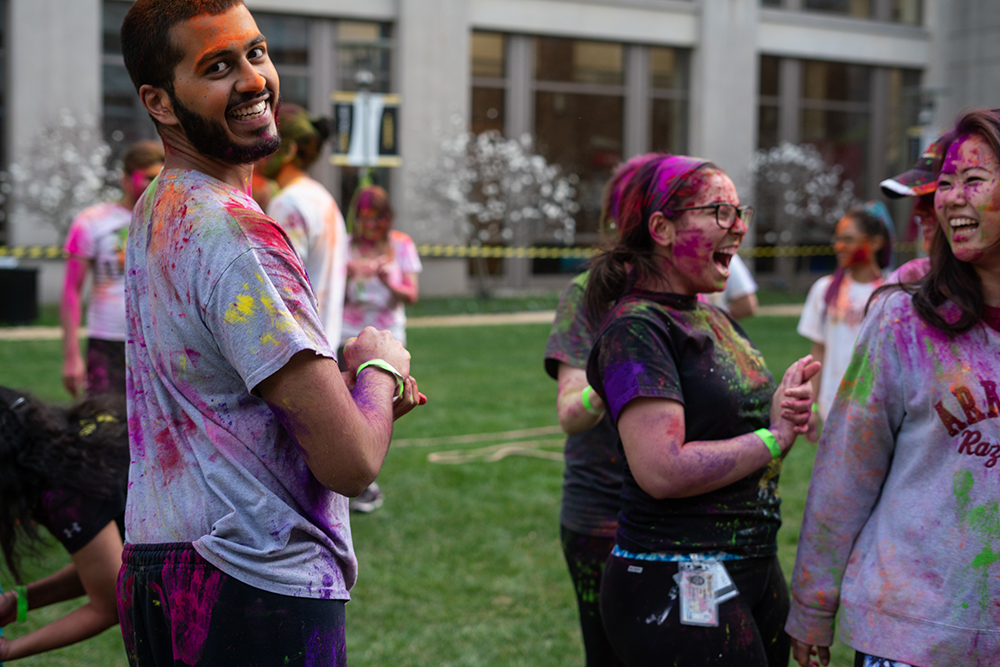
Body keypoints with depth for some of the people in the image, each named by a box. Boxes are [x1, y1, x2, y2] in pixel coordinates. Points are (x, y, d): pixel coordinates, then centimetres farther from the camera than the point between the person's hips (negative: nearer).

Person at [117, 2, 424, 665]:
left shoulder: (153, 210, 11)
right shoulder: (236, 232, -20)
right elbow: (351, 463, -23)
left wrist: (351, 384, 3)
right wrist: (378, 367, -2)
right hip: (258, 589, -9)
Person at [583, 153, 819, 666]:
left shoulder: (714, 318, 13)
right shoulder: (636, 327, -15)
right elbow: (662, 470, -24)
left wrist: (785, 406, -6)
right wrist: (773, 438, -13)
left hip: (754, 567, 9)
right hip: (676, 591, -9)